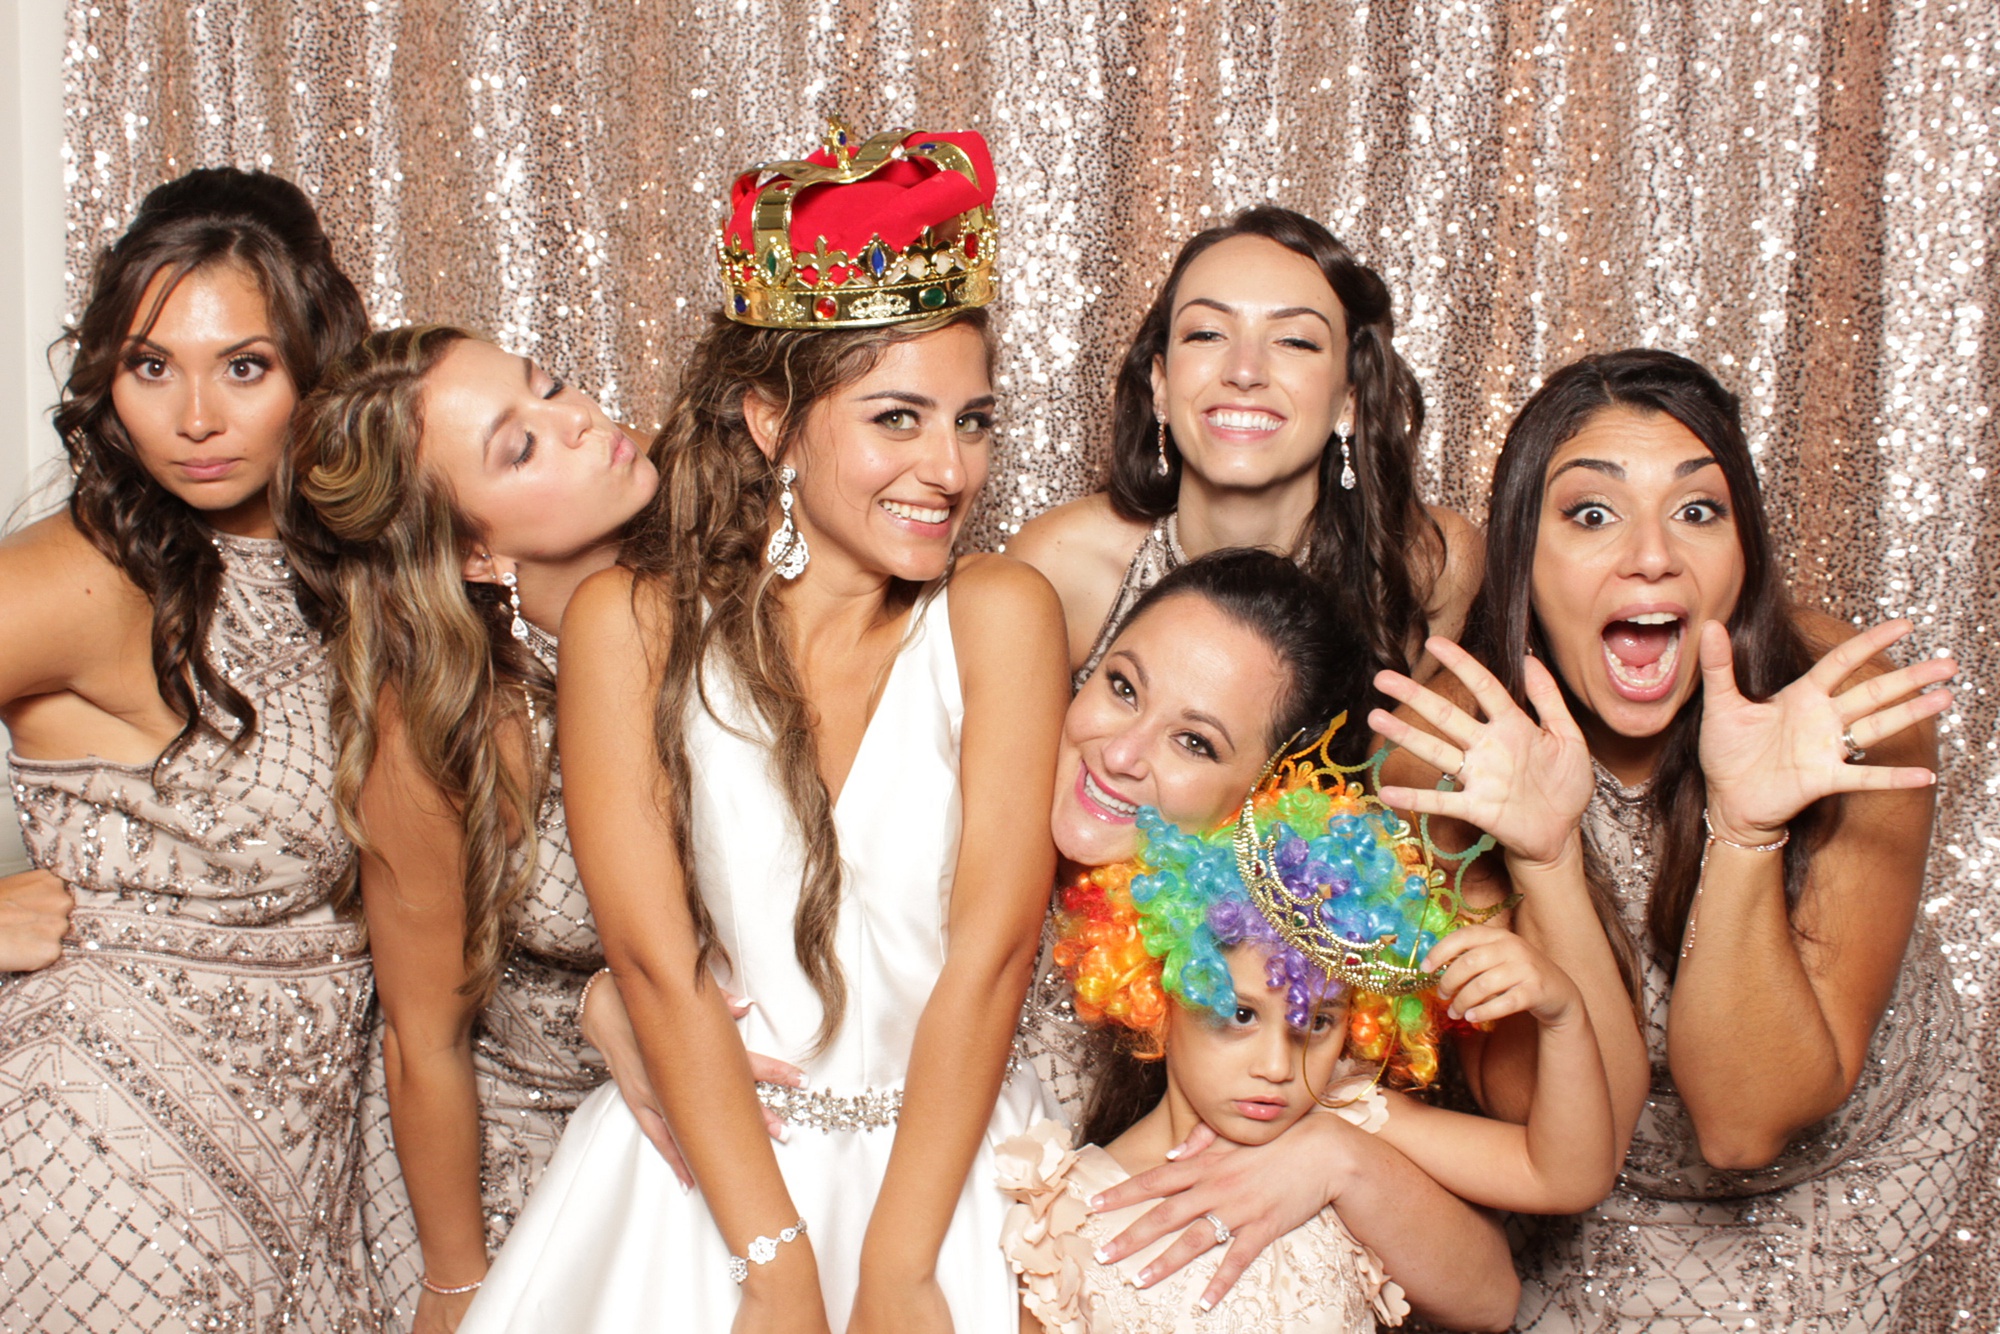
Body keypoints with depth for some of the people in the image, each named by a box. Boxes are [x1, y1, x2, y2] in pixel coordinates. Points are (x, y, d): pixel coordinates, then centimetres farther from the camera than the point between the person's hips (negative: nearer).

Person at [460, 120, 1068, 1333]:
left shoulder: (999, 615, -5)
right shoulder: (634, 622, -4)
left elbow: (992, 950, -9)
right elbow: (657, 961, -8)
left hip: (944, 1161, 0)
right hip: (701, 1169, 0)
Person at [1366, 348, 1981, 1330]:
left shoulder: (1856, 714, -27)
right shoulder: (1451, 738, -25)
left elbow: (1743, 1122, -28)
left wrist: (1743, 832, -41)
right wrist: (1546, 860, -41)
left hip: (1838, 1175, -1)